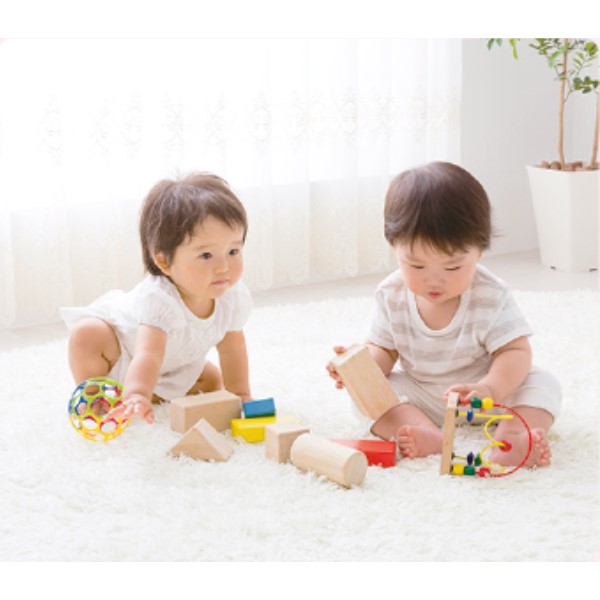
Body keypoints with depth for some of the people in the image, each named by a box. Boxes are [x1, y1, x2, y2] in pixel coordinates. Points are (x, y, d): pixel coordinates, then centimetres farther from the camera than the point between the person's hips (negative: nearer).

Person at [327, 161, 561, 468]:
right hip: (419, 396, 2)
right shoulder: (391, 296, -12)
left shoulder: (491, 297, -20)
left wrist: (490, 388, -43)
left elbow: (515, 351, -23)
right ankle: (429, 434, -41)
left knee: (542, 383, -23)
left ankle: (512, 436, -47)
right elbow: (384, 350, -4)